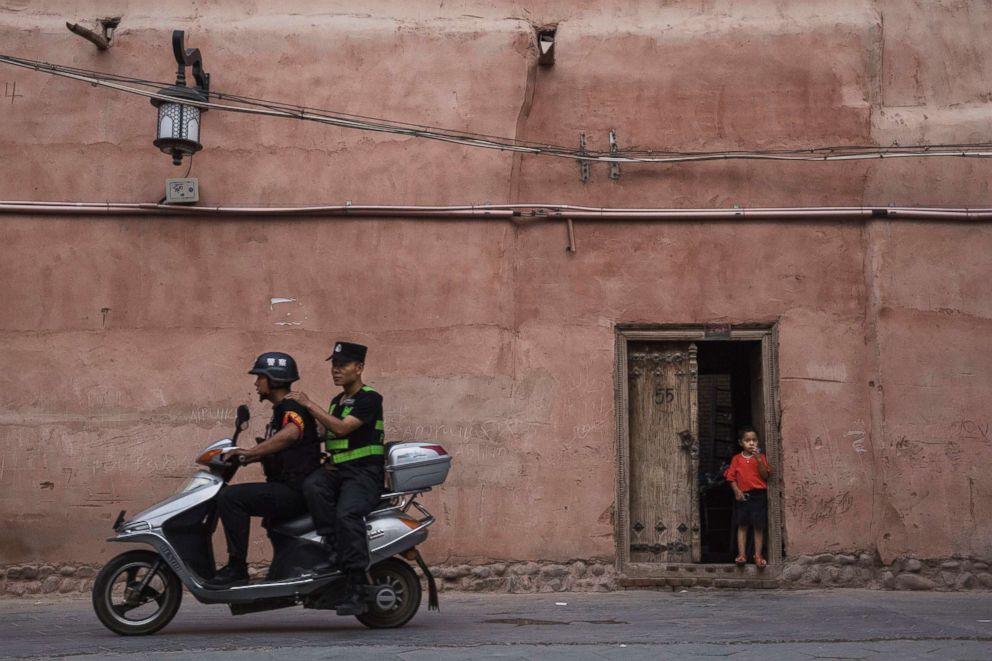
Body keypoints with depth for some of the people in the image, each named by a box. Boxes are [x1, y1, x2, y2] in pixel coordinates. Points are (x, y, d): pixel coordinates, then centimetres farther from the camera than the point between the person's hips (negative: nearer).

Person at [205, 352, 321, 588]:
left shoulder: (292, 407, -12)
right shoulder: (281, 409, 21)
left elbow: (290, 434, -35)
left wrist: (250, 452, -35)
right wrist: (245, 457, 16)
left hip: (295, 490, -11)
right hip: (286, 489, 11)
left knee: (230, 497, -22)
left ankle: (237, 567, -19)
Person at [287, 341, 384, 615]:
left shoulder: (370, 398, -3)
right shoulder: (336, 401, 22)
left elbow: (342, 428, -16)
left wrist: (309, 404, -11)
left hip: (364, 472, -7)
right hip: (335, 469, 7)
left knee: (346, 514, -32)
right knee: (312, 486, -28)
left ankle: (357, 590, -33)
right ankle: (336, 546, -27)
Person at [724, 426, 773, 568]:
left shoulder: (761, 457, 4)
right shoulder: (736, 459, 6)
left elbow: (765, 476, -6)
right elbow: (731, 477, 4)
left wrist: (758, 459, -15)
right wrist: (736, 490, -11)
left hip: (759, 495, -1)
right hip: (742, 496, 1)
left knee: (758, 526, 1)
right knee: (742, 525, 2)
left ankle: (758, 556, 6)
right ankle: (741, 555, 3)